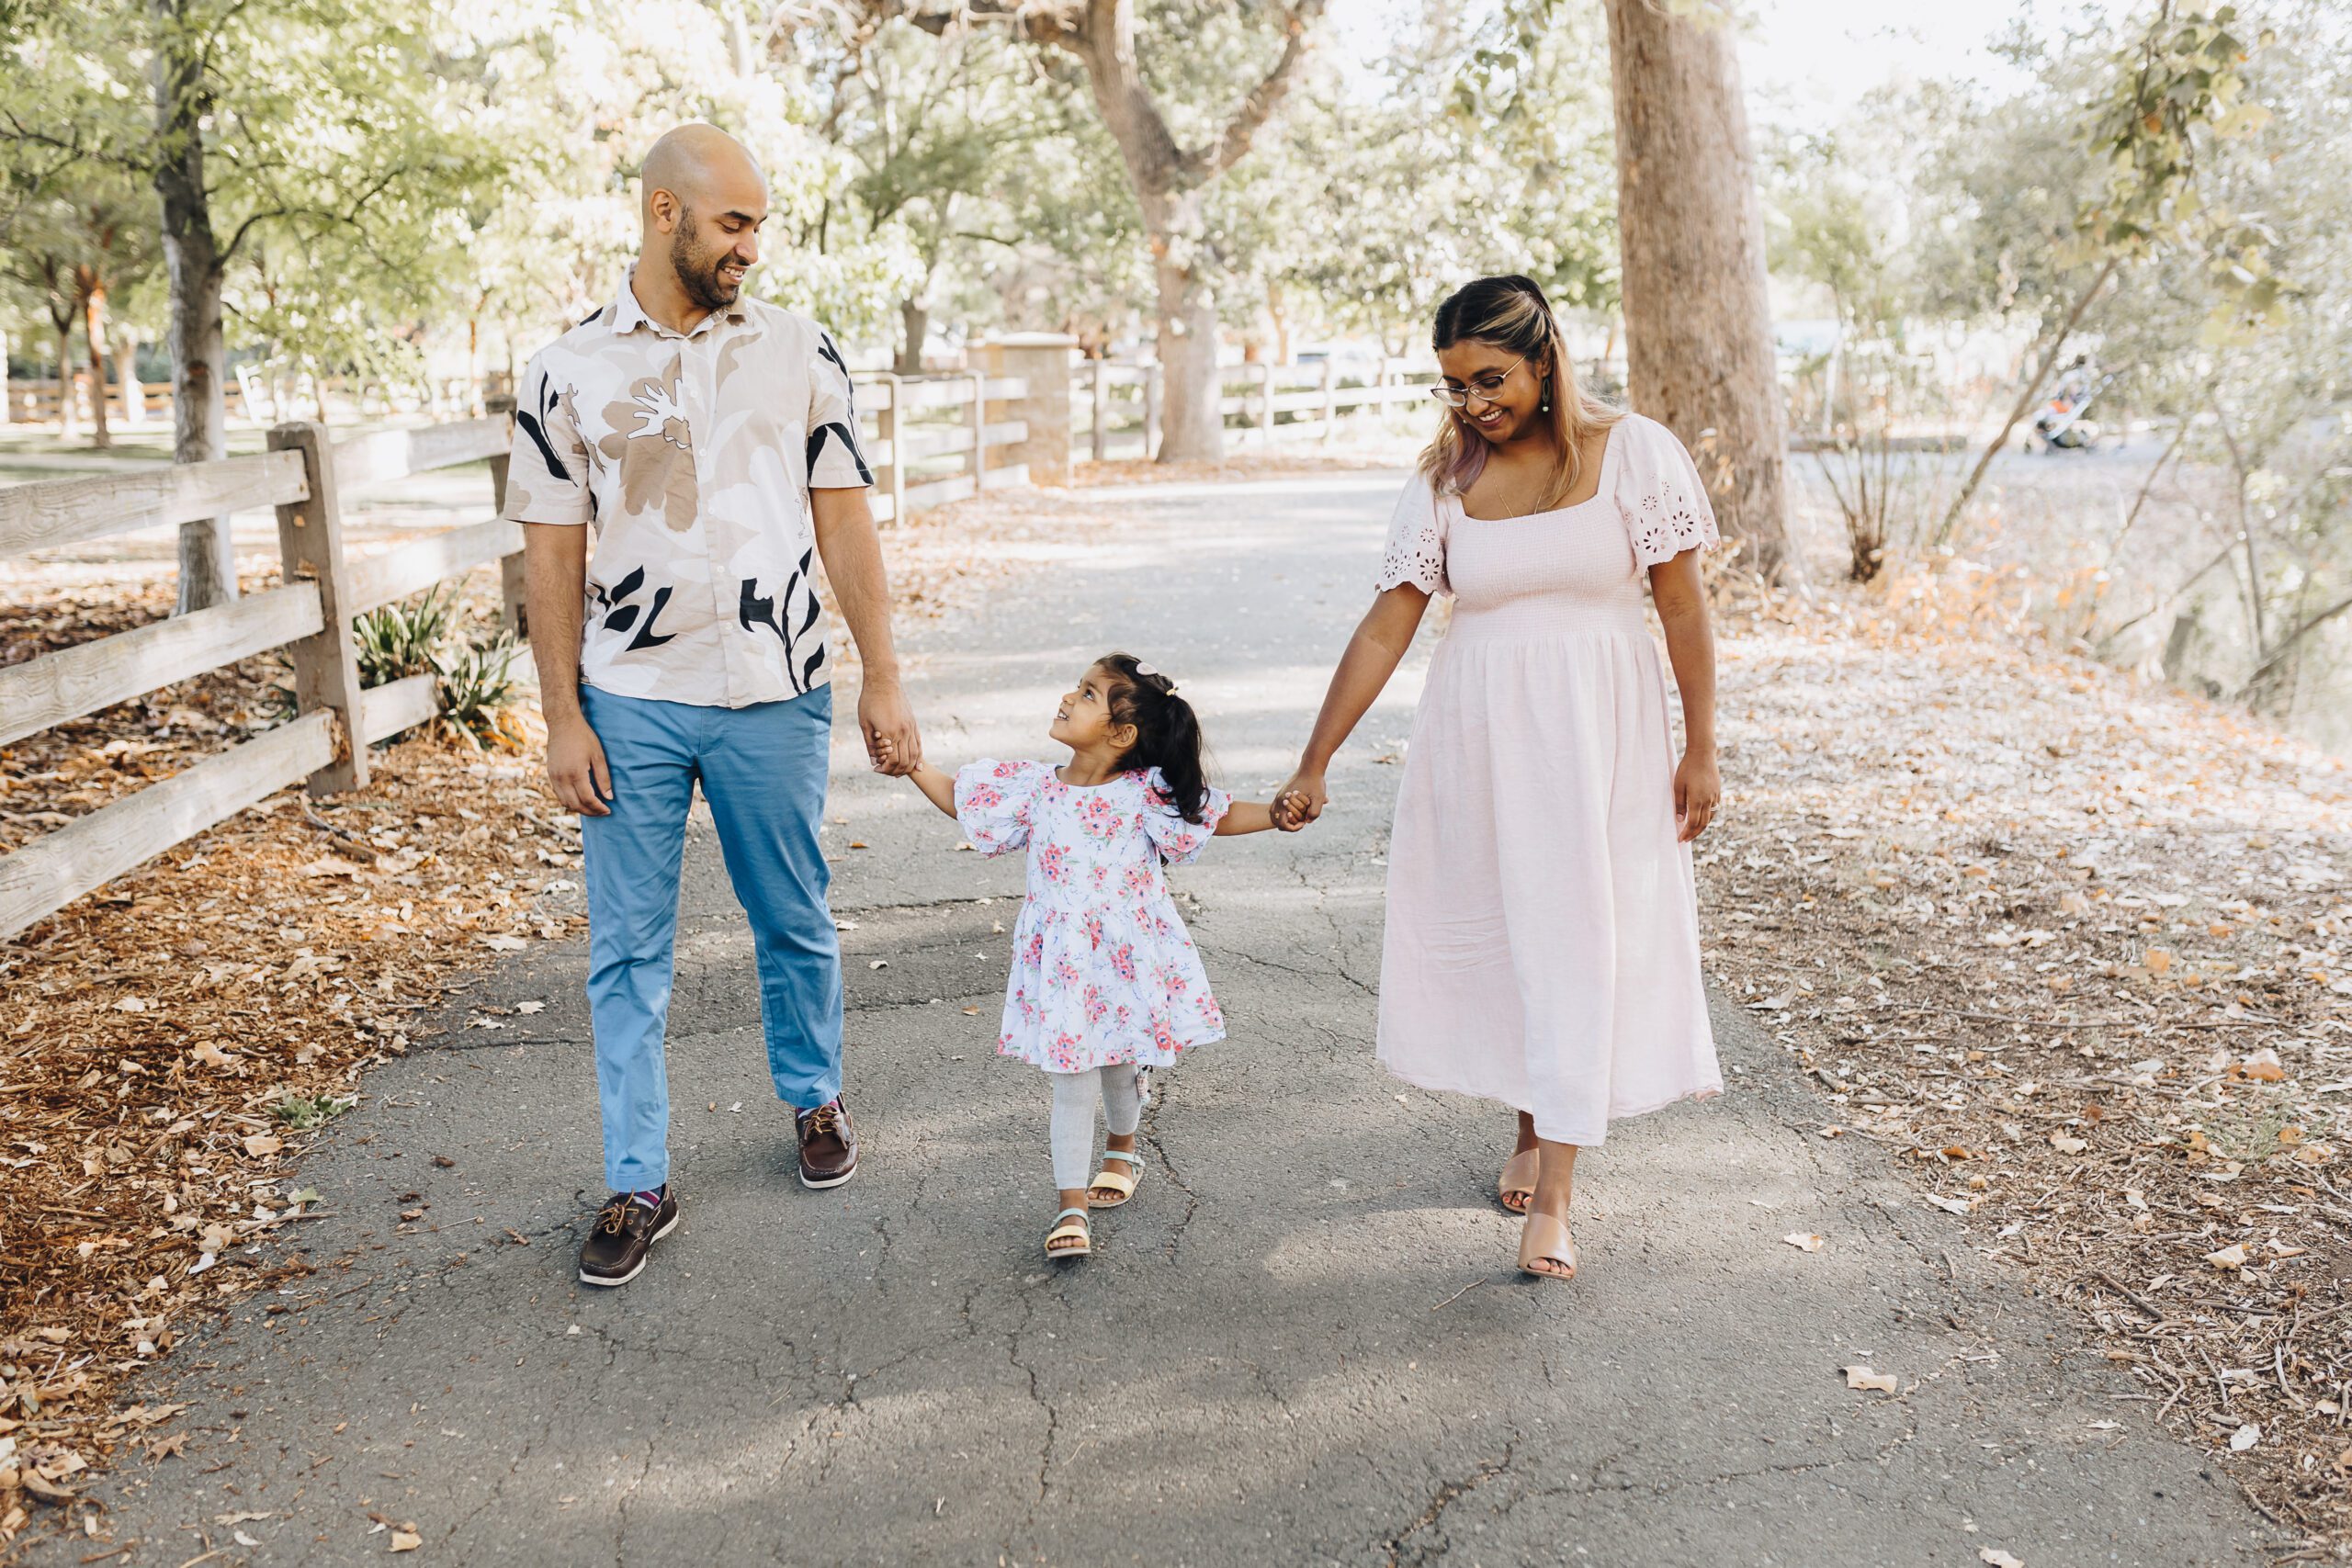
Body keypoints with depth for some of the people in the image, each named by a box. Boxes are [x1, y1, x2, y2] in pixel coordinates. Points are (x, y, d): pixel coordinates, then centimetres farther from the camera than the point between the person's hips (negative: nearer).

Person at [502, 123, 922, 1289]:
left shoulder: (799, 351, 3)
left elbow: (845, 522, 3)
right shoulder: (568, 373, 1)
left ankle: (815, 1099, 38)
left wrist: (883, 681, -1)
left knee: (794, 922, 14)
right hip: (629, 702, 0)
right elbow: (552, 557, 2)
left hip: (773, 693, 1)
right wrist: (563, 719, -3)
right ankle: (638, 1183, 16)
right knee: (627, 949, 4)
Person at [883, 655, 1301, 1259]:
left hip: (1128, 959, 0)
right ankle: (1071, 1207, 9)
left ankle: (1121, 1149, 50)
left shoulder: (1146, 794, -10)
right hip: (1062, 966, 0)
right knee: (1071, 1083, 0)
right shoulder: (1036, 788, -3)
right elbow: (958, 796, 8)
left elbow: (1219, 816, -5)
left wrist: (1275, 814, -20)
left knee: (1124, 1067, 19)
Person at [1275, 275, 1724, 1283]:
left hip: (1600, 733, -2)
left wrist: (1700, 751, -5)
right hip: (1476, 736, 3)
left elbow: (1683, 607, -3)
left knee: (1578, 938, -5)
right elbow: (1385, 629, 1)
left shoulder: (1634, 452, -5)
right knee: (1493, 930, 8)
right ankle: (1530, 1131, 31)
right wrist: (1314, 763, -1)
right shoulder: (1446, 480, 1)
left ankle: (1552, 1196, 0)